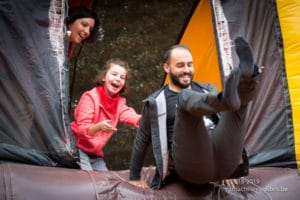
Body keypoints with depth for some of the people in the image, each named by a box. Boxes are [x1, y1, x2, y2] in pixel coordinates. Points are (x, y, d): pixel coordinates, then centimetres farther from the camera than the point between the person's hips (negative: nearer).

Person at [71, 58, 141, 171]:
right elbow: (81, 130, -19)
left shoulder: (119, 102, 6)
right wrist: (99, 127, -40)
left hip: (96, 155, 7)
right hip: (79, 150, -7)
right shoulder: (90, 97, -14)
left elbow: (133, 118, -14)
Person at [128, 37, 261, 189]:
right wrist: (134, 177, 21)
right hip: (194, 167, -4)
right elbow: (142, 140, 20)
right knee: (186, 98, -26)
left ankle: (247, 76, -45)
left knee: (240, 94, -8)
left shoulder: (207, 91, 25)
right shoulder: (157, 102, 13)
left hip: (223, 162, 4)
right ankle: (226, 98, -58)